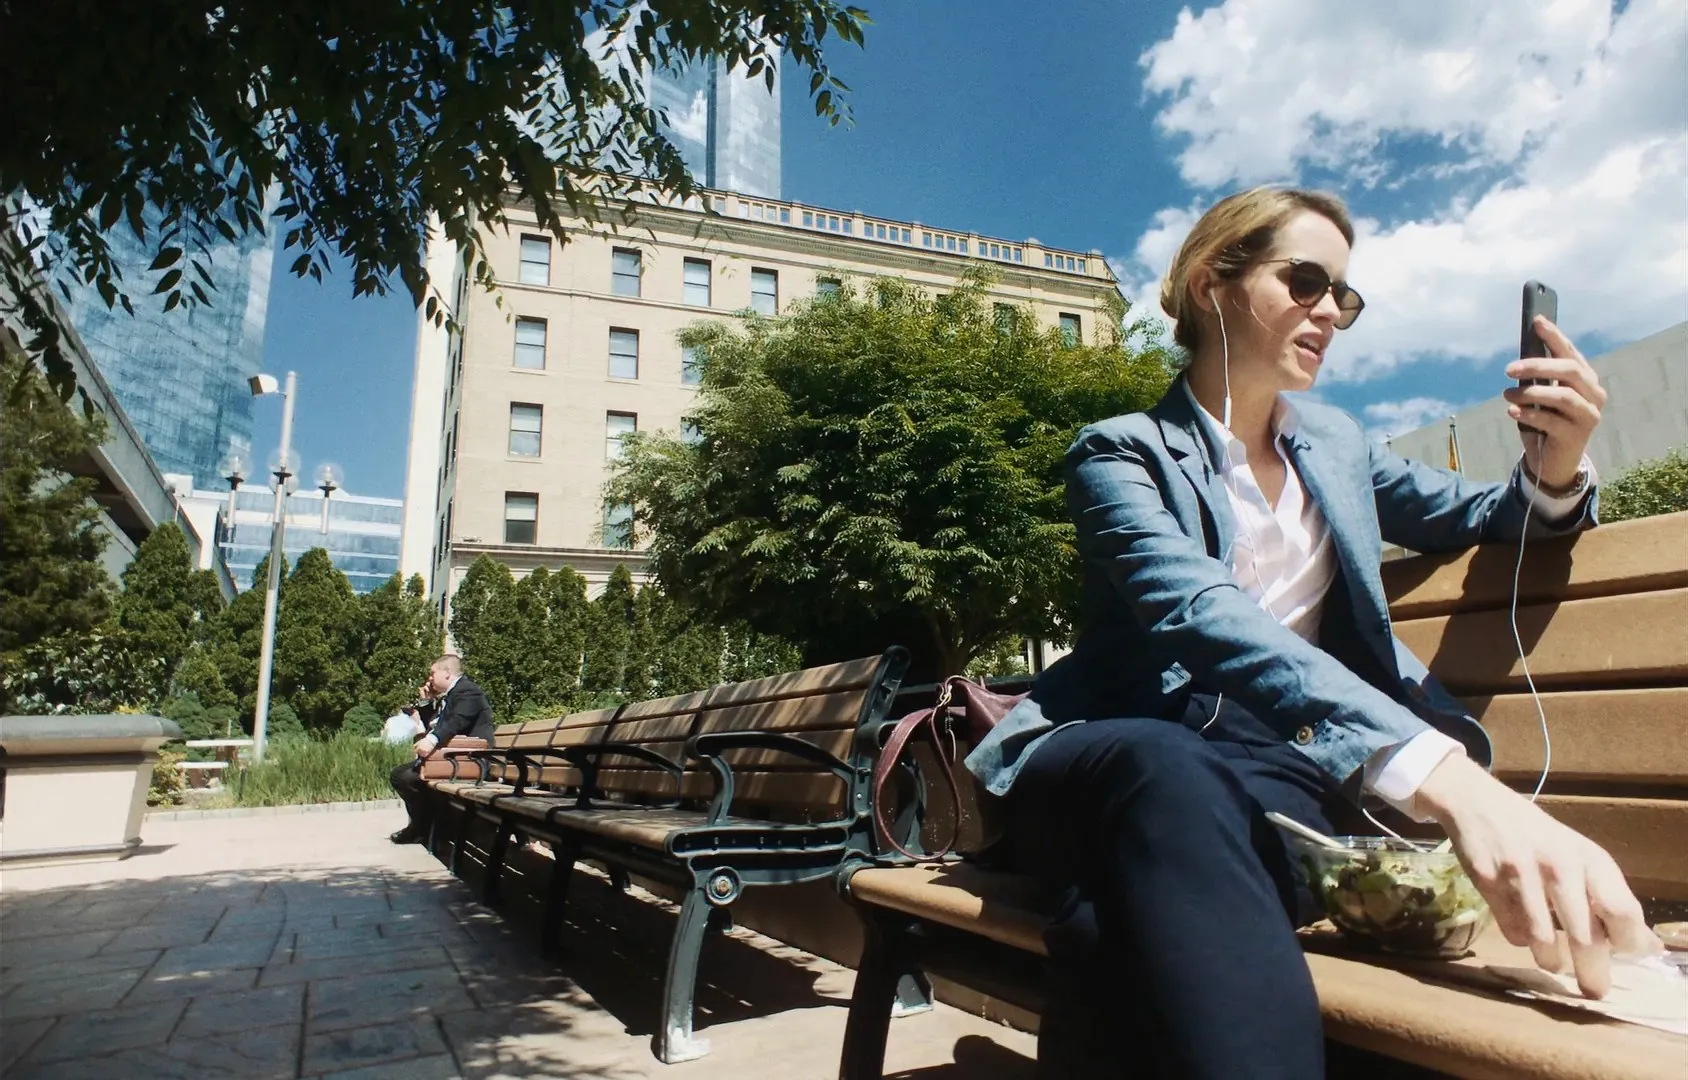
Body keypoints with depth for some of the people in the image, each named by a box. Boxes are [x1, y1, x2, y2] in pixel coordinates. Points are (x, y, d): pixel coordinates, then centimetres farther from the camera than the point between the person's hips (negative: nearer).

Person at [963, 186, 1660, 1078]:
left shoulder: (1334, 445, 19)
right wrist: (1436, 768, -38)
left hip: (1280, 760, 3)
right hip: (1126, 757, -3)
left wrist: (1555, 464, 1)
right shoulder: (1121, 453, -3)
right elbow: (1201, 614, -22)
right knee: (1171, 775, -43)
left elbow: (1480, 518, 29)